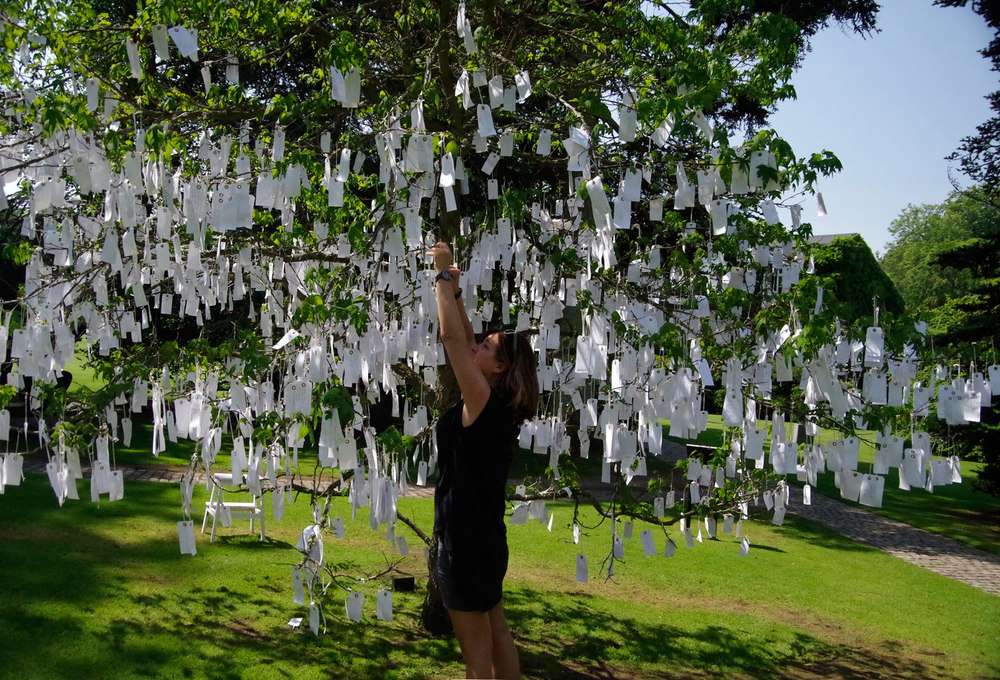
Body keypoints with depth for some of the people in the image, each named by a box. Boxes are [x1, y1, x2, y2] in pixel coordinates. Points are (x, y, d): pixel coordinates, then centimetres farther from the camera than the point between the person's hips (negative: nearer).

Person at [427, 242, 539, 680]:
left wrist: (443, 275, -16)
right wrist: (454, 291, 6)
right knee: (497, 635, 18)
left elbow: (452, 336, -24)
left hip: (465, 538, -9)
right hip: (484, 533, 9)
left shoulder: (484, 400, -20)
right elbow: (464, 339, 12)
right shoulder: (497, 402, 3)